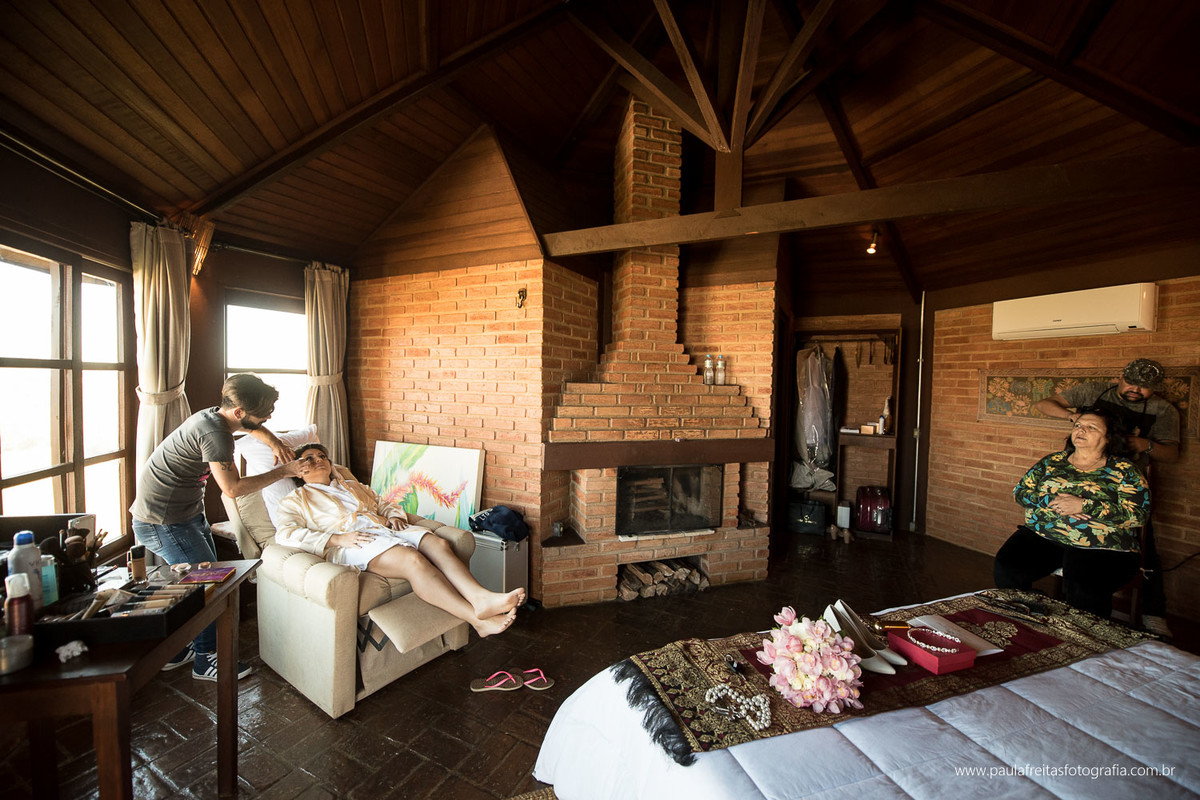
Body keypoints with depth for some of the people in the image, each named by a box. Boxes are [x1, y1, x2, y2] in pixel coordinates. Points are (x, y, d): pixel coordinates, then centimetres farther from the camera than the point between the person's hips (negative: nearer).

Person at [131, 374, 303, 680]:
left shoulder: (216, 415, -1)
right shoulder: (214, 433, -29)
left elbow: (252, 427, 21)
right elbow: (233, 488, -29)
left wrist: (274, 442, 2)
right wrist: (282, 471, -23)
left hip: (188, 512, 10)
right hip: (162, 522, -10)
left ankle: (179, 650, 32)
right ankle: (205, 661, 11)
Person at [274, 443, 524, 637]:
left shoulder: (353, 485, 35)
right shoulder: (295, 501, 19)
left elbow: (384, 504, 34)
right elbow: (285, 534, 0)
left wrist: (394, 516, 7)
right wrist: (337, 539, -15)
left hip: (383, 529, 6)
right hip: (350, 545, -6)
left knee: (438, 544, -26)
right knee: (413, 559, -35)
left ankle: (481, 598, -45)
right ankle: (478, 619, -43)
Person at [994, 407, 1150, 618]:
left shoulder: (1124, 470, 5)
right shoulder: (1054, 461, 13)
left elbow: (1139, 512, -7)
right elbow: (1020, 491, 8)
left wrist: (1084, 505, -16)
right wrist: (1051, 501, -10)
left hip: (1100, 547, -2)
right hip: (1041, 535, 3)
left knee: (1083, 592, -31)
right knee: (1006, 569, -21)